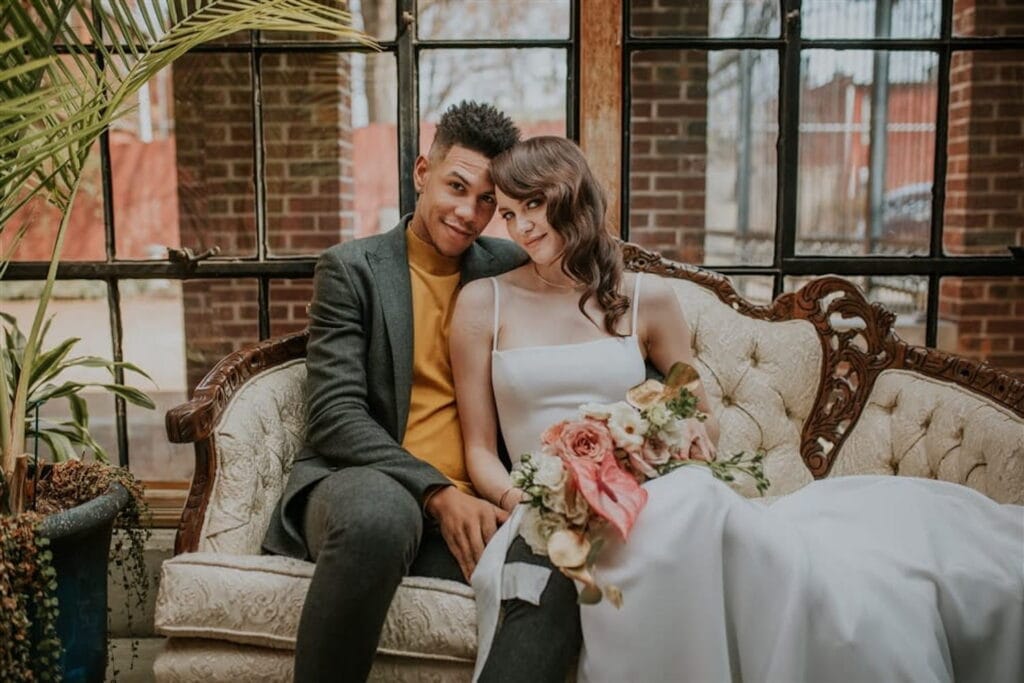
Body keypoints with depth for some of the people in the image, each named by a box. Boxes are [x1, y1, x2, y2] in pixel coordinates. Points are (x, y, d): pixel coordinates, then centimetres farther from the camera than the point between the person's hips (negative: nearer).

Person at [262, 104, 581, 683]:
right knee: (381, 515, -38)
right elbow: (336, 416, -6)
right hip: (368, 481, -2)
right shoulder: (352, 268, 3)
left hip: (473, 504, 3)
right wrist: (437, 493, -18)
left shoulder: (509, 269, 13)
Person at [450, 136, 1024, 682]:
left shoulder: (647, 298, 8)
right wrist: (518, 500, -13)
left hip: (644, 503, 2)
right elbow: (480, 449, 7)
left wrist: (684, 444, -6)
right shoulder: (483, 302, 5)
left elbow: (704, 422, 17)